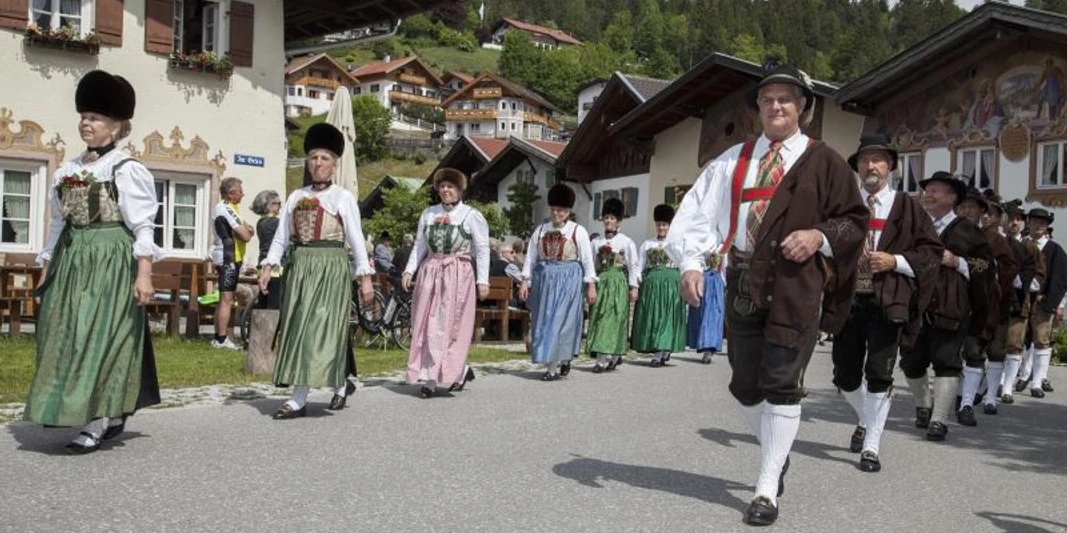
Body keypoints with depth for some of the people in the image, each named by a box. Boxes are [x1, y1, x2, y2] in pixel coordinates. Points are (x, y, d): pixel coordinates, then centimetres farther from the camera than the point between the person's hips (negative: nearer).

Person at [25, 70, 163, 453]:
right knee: (67, 336, 9)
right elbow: (59, 223, 18)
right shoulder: (68, 170, 14)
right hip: (71, 261, 8)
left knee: (102, 335, -7)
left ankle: (99, 422, 1)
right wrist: (46, 269, 15)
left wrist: (144, 274, -17)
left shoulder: (126, 169, -6)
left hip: (110, 260, -8)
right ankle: (113, 415, 19)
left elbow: (142, 226, -11)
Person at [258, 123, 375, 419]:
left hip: (330, 268, -6)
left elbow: (357, 239, -2)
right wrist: (268, 266, 1)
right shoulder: (296, 197, 14)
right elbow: (281, 236, 12)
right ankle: (342, 383, 21)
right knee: (297, 329, 8)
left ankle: (299, 400, -6)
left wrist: (365, 278, -7)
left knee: (317, 328, -8)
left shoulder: (343, 197, 1)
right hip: (299, 267, 6)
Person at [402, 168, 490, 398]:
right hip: (430, 272, 5)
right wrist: (410, 270, 4)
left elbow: (482, 250, 0)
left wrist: (483, 280, -6)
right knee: (427, 324, 3)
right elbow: (419, 245, 16)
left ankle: (432, 378, -2)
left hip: (458, 274, -5)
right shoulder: (428, 213, 14)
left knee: (448, 324, -6)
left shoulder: (471, 215, 0)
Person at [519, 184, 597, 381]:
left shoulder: (578, 231, -1)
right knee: (543, 321, 6)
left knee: (560, 320, -7)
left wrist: (591, 285, -6)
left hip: (568, 281, -4)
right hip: (544, 280, 4)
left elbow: (587, 260, -1)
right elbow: (530, 257, 8)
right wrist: (525, 281, 0)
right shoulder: (540, 231, 9)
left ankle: (553, 367, 0)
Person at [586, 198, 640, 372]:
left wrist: (633, 287, -6)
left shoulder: (626, 242, 2)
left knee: (611, 317, -8)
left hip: (618, 282, -4)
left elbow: (634, 266, 0)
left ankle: (601, 360, -12)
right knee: (598, 317, 2)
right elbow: (592, 265, 12)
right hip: (600, 281, 4)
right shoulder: (596, 242, 11)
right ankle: (616, 355, 15)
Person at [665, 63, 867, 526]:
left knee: (782, 384, -5)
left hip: (796, 285, -3)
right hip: (743, 282, 4)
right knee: (745, 383, 10)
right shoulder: (733, 160, 12)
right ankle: (777, 455, 36)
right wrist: (690, 262, -11)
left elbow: (855, 220, 6)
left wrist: (820, 235, -13)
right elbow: (699, 210, 3)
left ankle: (767, 490, 4)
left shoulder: (823, 161, 5)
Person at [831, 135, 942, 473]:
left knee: (878, 375, -6)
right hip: (848, 299, 3)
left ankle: (871, 447, 5)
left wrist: (896, 261, -11)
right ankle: (865, 421, 37)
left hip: (887, 302, -2)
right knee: (845, 375, 8)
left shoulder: (907, 208, 5)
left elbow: (932, 252, 3)